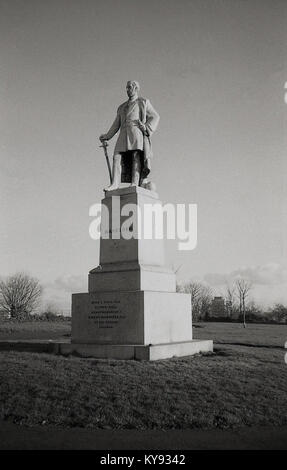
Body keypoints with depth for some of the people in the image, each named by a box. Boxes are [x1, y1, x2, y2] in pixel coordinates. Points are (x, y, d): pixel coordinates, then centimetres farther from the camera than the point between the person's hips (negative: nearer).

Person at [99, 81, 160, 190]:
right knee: (117, 156, -14)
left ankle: (135, 183, -34)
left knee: (136, 155, -22)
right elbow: (116, 124, 32)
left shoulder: (144, 102, 17)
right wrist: (107, 136, 25)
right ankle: (115, 183, -25)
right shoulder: (122, 107, 31)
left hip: (137, 131, -5)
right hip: (124, 134, 5)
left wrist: (147, 128, -7)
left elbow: (155, 117, 9)